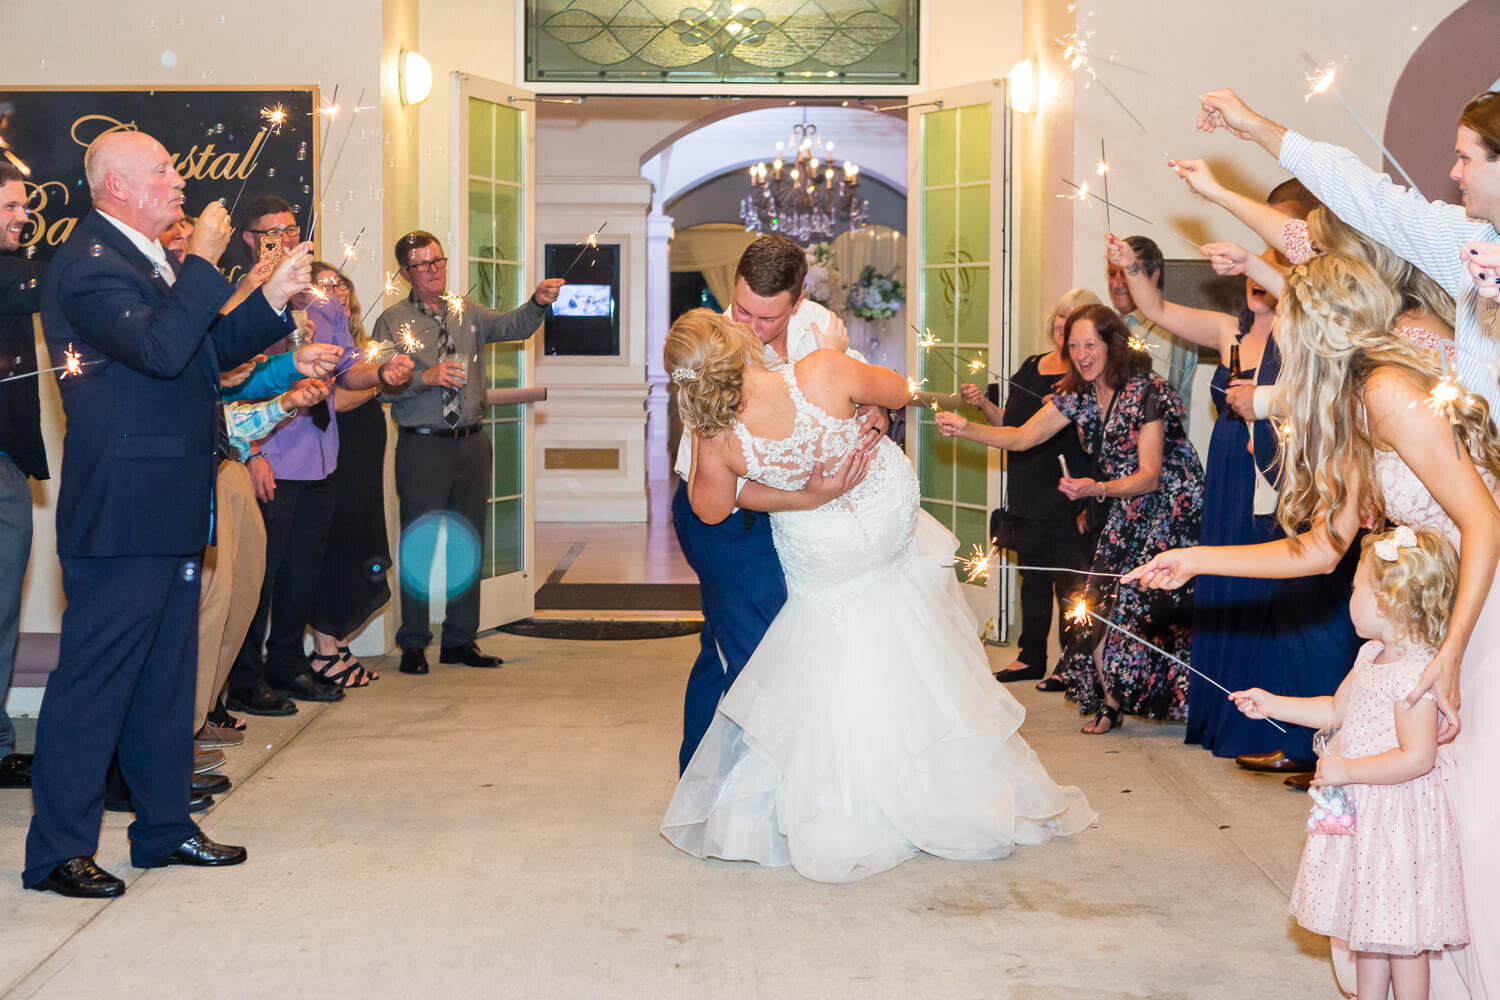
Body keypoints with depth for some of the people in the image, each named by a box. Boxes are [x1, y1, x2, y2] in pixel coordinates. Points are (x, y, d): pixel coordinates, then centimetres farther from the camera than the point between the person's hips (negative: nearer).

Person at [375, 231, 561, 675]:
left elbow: (513, 326, -3)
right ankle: (413, 644, 9)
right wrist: (426, 377, -22)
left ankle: (460, 641, 19)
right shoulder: (393, 321, -1)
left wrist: (539, 303, -21)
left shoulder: (467, 313, 11)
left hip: (471, 442, 4)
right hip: (423, 446, -4)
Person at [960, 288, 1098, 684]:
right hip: (1027, 492, 7)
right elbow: (1012, 426, 19)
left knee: (1069, 579, 0)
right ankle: (1031, 656, 26)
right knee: (1033, 575, 15)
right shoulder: (1031, 366, 13)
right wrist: (983, 404, 6)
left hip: (1068, 496, -7)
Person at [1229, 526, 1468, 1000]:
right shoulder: (1372, 656, 6)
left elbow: (1417, 758, -27)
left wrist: (1347, 771, -22)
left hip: (1399, 817, -10)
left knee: (1399, 934, 1)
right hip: (1363, 814, 10)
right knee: (1369, 924, 19)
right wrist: (1272, 704, 18)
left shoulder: (1416, 674, -23)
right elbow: (1337, 711, 20)